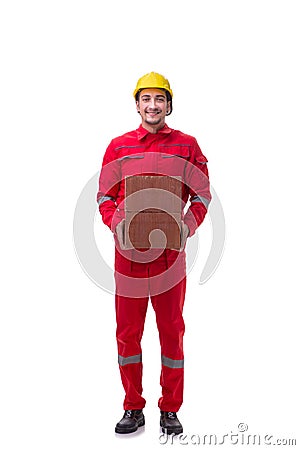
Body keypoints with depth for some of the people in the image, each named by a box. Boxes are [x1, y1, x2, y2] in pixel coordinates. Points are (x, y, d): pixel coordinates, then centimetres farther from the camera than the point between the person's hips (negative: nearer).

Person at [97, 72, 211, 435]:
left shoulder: (187, 145, 6)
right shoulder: (118, 146, 8)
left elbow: (202, 194, 7)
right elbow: (105, 196, 10)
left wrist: (188, 224, -9)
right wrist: (115, 223, -8)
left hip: (171, 248, 0)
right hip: (129, 248, 1)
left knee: (172, 329, 7)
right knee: (128, 330, 6)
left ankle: (170, 410, 22)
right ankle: (133, 409, 22)